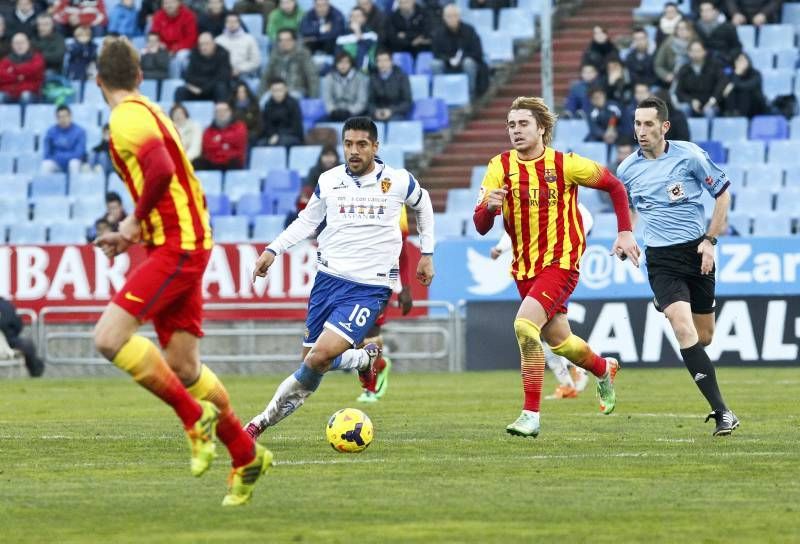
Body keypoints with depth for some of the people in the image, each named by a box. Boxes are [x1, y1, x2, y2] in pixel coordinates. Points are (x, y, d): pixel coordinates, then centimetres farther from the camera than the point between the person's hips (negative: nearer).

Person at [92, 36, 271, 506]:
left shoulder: (127, 117, -11)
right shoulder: (148, 112, 19)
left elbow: (161, 170, -28)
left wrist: (135, 223, -14)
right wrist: (135, 234, 19)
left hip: (177, 247, -10)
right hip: (185, 243, 10)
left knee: (110, 337, -18)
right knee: (182, 367, 9)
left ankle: (195, 415, -10)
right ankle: (247, 456, 16)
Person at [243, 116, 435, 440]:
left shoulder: (399, 181, -1)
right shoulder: (329, 181, 4)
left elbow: (422, 204, 21)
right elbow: (307, 221, 18)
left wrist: (427, 252, 20)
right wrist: (273, 250, 8)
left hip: (370, 288, -4)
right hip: (329, 278, 4)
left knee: (320, 357, -19)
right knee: (311, 362, 2)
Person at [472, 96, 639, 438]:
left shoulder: (566, 165, -10)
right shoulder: (500, 167, -3)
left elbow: (614, 186, 5)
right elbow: (481, 226, -6)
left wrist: (625, 232, -1)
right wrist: (489, 206, -28)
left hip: (560, 262, -5)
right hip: (524, 268, 5)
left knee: (525, 324, -25)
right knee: (558, 340, 16)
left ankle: (531, 415, -18)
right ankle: (604, 369, 50)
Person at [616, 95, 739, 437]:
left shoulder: (689, 156, -7)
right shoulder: (628, 169, 1)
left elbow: (723, 193, 2)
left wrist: (710, 240, -4)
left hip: (696, 253, 0)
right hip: (661, 260, 0)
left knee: (704, 337, 7)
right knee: (684, 330, -20)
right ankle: (721, 412, -21)